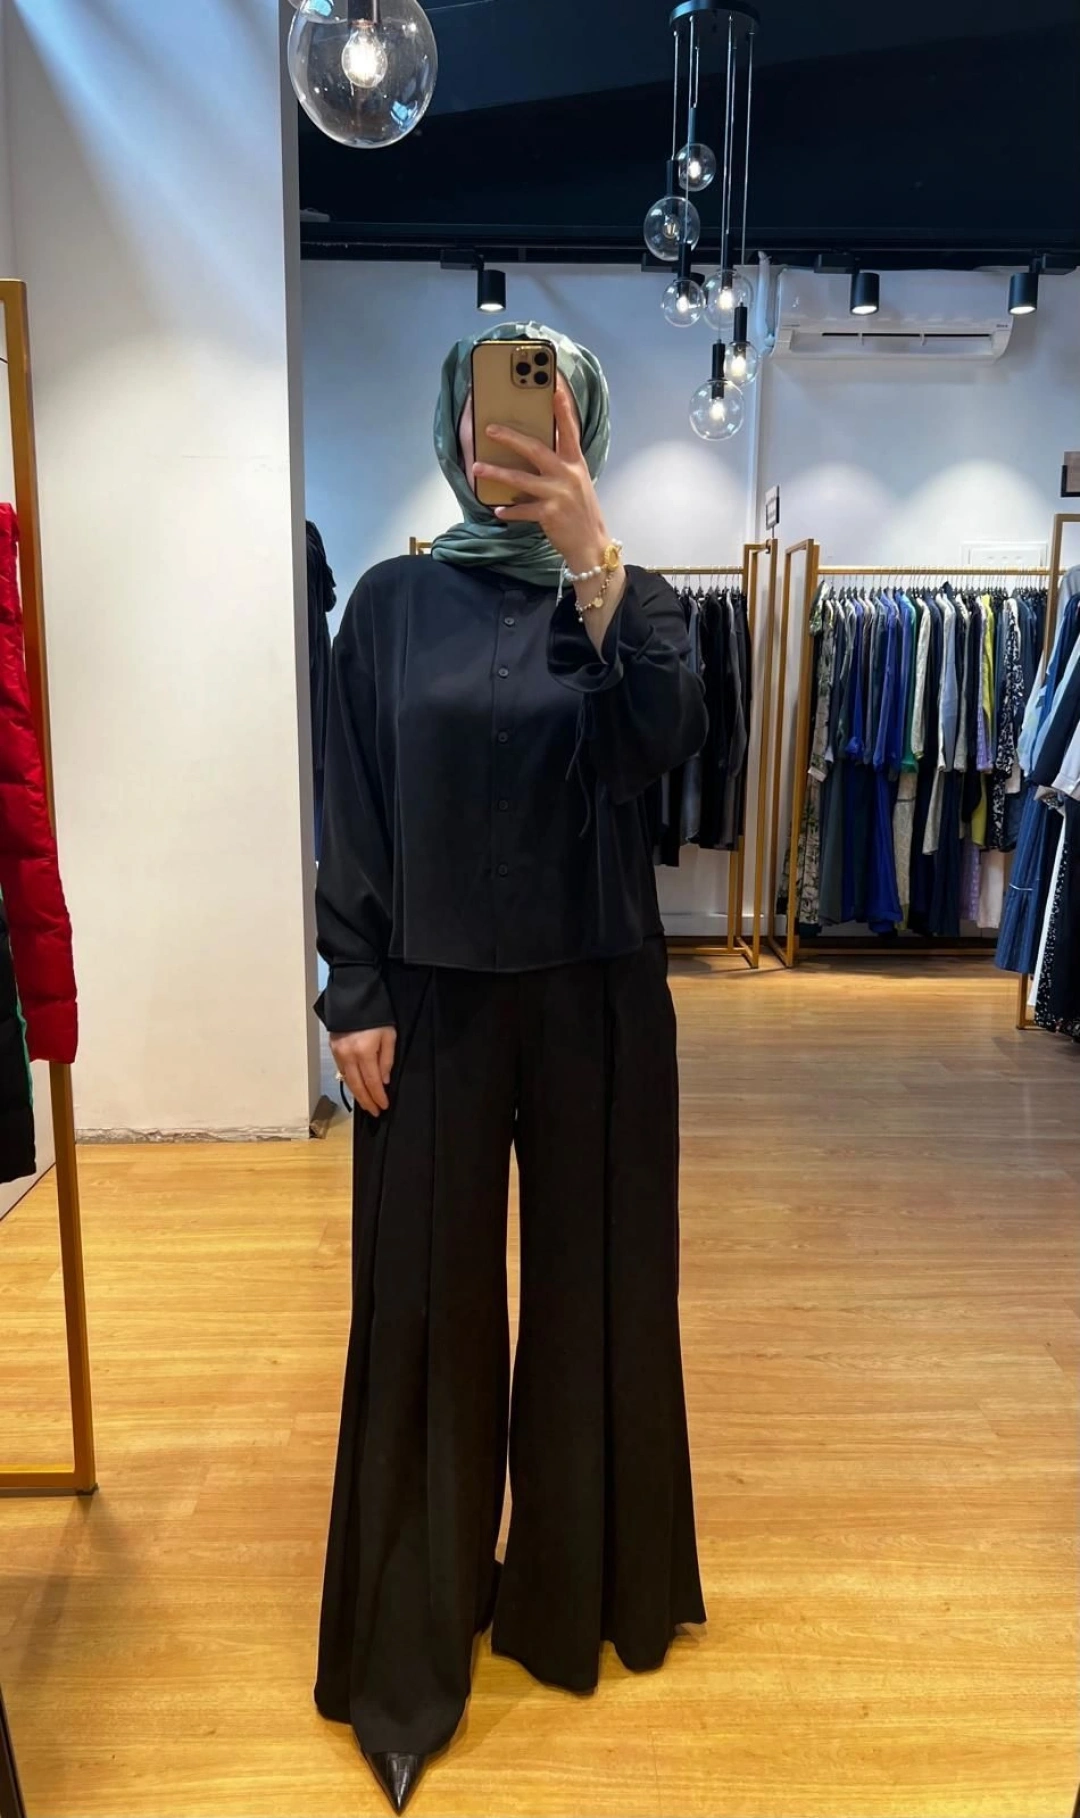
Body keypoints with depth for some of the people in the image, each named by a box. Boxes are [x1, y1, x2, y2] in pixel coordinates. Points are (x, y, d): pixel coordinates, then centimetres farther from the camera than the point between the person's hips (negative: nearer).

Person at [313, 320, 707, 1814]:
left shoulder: (628, 596, 3)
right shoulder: (394, 602, 3)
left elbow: (668, 736, -18)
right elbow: (353, 817, 0)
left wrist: (590, 560, -27)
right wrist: (356, 997, -5)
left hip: (595, 991, 1)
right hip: (436, 994, 0)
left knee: (593, 1280, 11)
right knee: (429, 1293, 7)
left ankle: (580, 1586, 35)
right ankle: (415, 1626, 26)